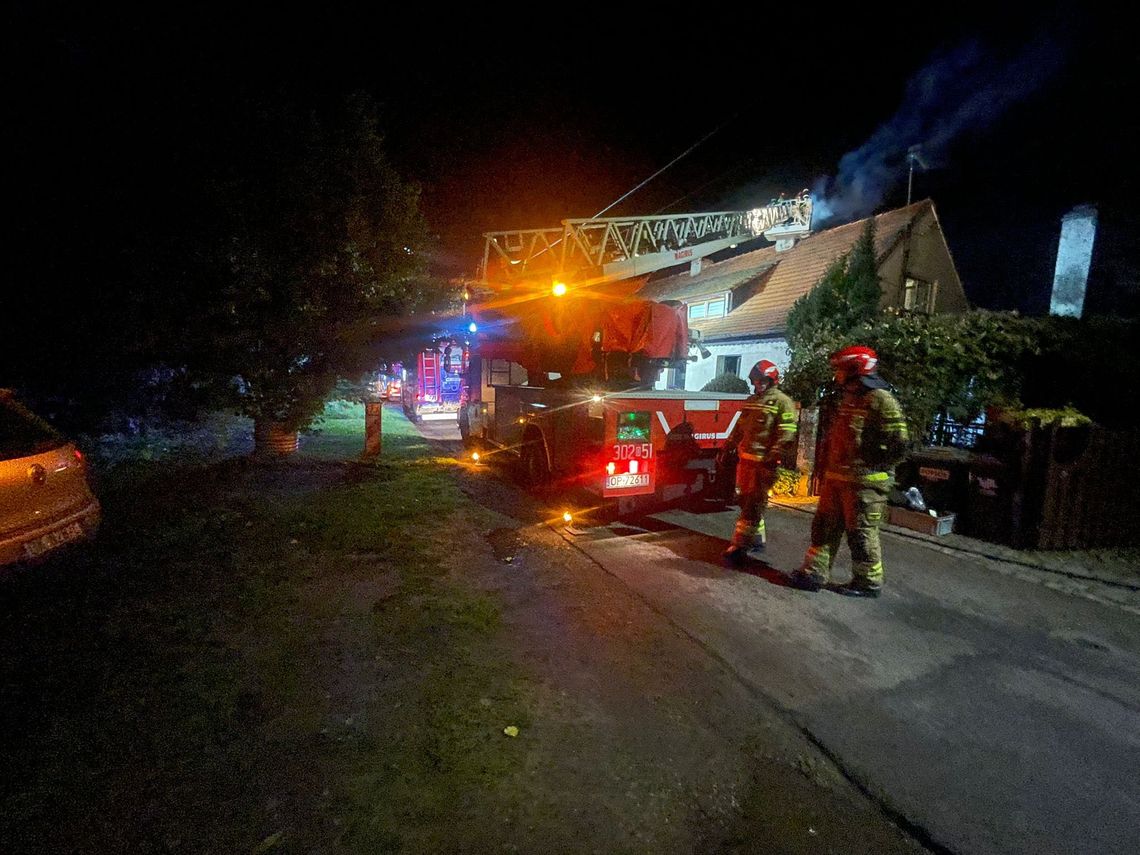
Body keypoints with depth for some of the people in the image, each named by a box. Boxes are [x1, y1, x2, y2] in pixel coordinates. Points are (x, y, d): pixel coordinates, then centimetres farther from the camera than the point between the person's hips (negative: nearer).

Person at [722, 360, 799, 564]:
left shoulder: (782, 402, -7)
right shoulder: (751, 401, 17)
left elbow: (786, 436, -15)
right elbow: (739, 428, 23)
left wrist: (773, 459, -22)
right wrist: (727, 448, 16)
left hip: (763, 462, -8)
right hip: (745, 459, 8)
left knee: (753, 504, -7)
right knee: (747, 500, 14)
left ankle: (740, 545, -8)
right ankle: (758, 537, 28)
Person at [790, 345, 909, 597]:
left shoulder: (880, 400, -12)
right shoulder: (844, 399, 16)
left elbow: (898, 442, -18)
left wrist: (869, 464, -13)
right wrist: (826, 467, 18)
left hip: (863, 482, -9)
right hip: (835, 477, 9)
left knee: (861, 533, 2)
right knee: (824, 526, 11)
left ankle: (869, 582, 18)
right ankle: (815, 572, 18)